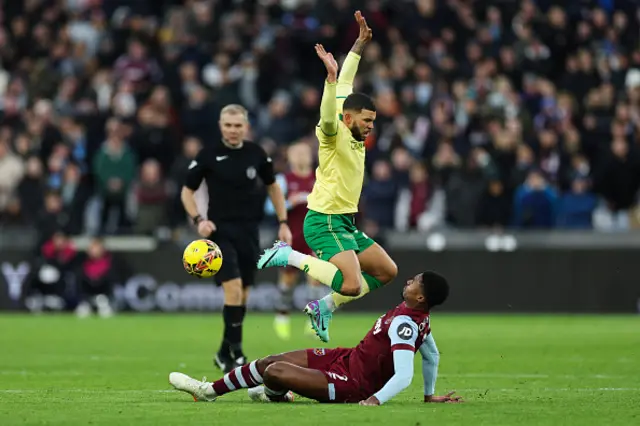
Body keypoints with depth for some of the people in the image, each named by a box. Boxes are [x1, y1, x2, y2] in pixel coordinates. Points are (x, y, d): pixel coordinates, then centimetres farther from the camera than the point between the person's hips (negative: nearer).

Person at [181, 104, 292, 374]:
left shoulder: (256, 154, 3)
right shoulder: (209, 155, -5)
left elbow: (273, 187, 17)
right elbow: (187, 191, 3)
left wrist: (283, 223, 10)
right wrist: (198, 219, -12)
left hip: (249, 232, 4)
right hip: (220, 230, -4)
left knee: (243, 294, 7)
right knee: (233, 287, -19)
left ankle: (225, 353, 21)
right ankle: (236, 351, -14)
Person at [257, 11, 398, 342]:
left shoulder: (354, 135, 9)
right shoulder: (335, 134, -13)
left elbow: (346, 85, 18)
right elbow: (328, 116, -37)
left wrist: (359, 45, 20)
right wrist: (331, 77, -51)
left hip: (345, 224, 10)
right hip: (325, 222, -10)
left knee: (387, 272, 14)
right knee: (351, 284, -26)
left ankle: (323, 308, 13)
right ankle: (290, 257, -8)